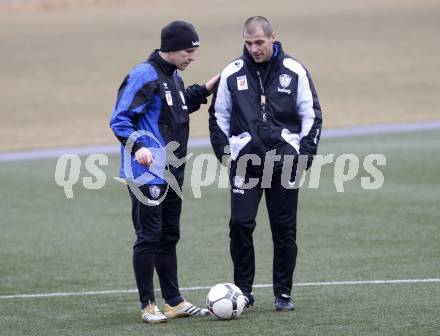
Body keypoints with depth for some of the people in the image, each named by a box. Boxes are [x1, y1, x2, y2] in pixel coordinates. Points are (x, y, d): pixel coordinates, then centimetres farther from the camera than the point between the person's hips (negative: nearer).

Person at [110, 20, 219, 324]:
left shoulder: (173, 77, 13)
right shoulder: (144, 76, -15)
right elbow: (119, 119, -17)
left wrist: (202, 92, 18)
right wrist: (137, 146, -30)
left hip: (172, 173, 9)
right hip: (148, 173, -9)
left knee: (169, 238, 13)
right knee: (149, 237, -5)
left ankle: (174, 302, 20)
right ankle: (148, 306, 2)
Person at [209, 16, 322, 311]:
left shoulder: (294, 71, 0)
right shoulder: (232, 73, 2)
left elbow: (312, 115, 5)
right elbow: (219, 115, 12)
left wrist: (305, 154, -2)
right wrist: (224, 151, 3)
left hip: (284, 161, 0)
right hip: (245, 162, 0)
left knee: (284, 229, 3)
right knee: (240, 224, -9)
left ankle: (283, 293, 12)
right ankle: (243, 289, 2)